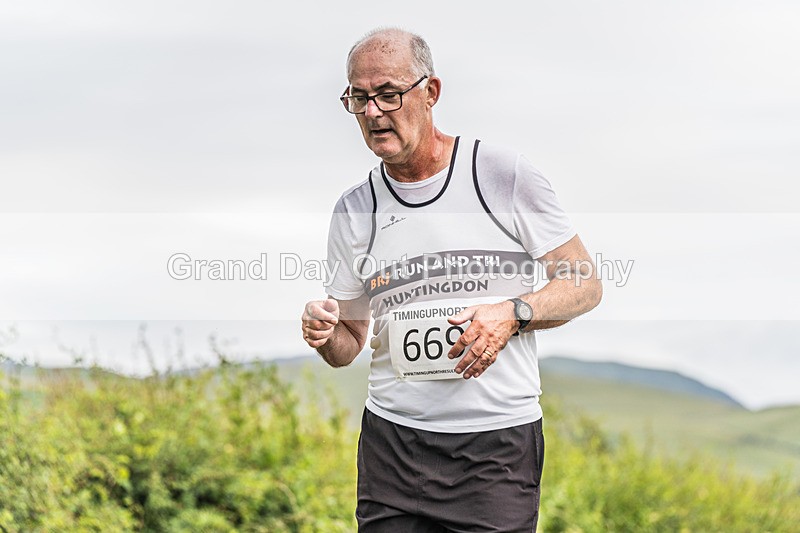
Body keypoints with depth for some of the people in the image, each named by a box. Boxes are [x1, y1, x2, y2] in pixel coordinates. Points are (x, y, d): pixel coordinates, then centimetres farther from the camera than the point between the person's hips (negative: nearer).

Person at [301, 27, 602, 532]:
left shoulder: (502, 173, -3)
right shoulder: (354, 211, 7)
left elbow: (585, 285, 2)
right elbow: (349, 346, 14)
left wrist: (513, 313, -15)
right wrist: (325, 334, -9)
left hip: (499, 441, -3)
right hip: (393, 443, 3)